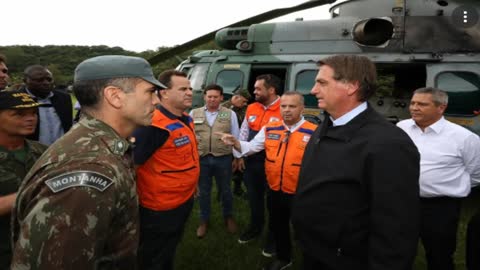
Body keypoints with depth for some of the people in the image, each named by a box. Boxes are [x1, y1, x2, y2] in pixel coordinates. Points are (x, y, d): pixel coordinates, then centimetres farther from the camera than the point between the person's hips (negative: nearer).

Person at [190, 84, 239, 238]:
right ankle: (204, 221, 34)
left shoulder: (230, 114, 0)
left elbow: (235, 137, 4)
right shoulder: (194, 113, 3)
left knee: (225, 190, 16)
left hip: (223, 158, -1)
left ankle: (228, 217, 40)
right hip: (201, 159, 1)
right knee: (203, 191, 14)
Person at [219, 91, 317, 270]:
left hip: (301, 193, -5)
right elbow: (251, 147, 5)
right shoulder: (270, 129, 1)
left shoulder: (314, 133, -14)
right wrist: (235, 143, -13)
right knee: (278, 226, 24)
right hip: (275, 190, 5)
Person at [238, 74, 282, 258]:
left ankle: (273, 237, 32)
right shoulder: (251, 108, 5)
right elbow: (244, 133, 12)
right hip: (251, 162, 6)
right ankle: (255, 228, 44)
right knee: (254, 197, 21)